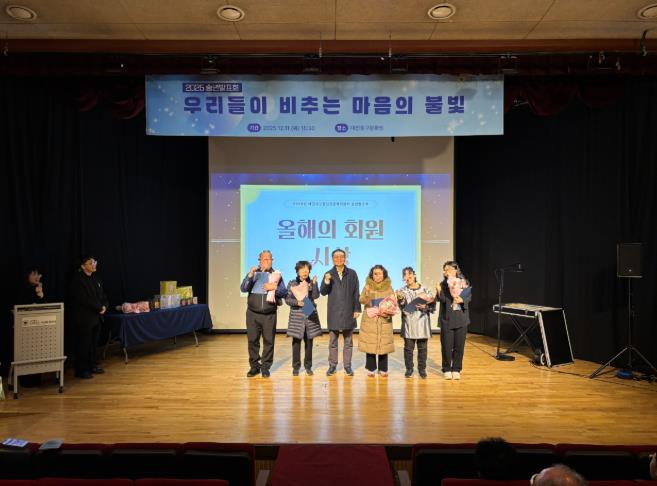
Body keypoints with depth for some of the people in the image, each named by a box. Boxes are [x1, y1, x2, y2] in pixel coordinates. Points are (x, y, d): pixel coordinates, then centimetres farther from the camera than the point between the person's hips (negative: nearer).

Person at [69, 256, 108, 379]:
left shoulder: (96, 279, 12)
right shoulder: (78, 280, -11)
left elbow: (103, 296, 14)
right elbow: (83, 300, -19)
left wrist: (104, 306, -6)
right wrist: (99, 307, -14)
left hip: (97, 317, 7)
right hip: (84, 318, -7)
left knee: (94, 343, 13)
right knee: (83, 344, -1)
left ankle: (92, 366, 24)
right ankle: (81, 370, 8)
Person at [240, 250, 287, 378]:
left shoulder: (276, 275, 6)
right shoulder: (253, 273, 6)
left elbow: (284, 292, 2)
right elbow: (243, 289, -7)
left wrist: (274, 288, -15)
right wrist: (250, 276, -20)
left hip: (269, 315, 0)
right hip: (253, 314, 0)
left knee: (269, 341, 2)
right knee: (252, 340, 4)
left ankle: (265, 367, 15)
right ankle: (254, 366, 18)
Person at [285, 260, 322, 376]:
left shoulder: (312, 283, 5)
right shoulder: (292, 283, 3)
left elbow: (316, 296, -10)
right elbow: (287, 299, -1)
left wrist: (314, 284, -22)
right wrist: (297, 302, -16)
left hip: (310, 316, 1)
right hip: (296, 316, -1)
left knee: (309, 342, 6)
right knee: (296, 341, 0)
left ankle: (308, 366, 17)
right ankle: (296, 367, 11)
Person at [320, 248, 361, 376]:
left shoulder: (352, 274, 4)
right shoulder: (329, 274, 4)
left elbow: (356, 292, 4)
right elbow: (323, 292, -1)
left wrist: (357, 309, 0)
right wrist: (326, 282, -19)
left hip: (348, 313, 0)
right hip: (334, 313, 0)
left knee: (348, 341, 8)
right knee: (333, 341, 7)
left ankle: (347, 366, 17)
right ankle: (332, 365, 17)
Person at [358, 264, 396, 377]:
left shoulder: (389, 288, 4)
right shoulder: (367, 287, 0)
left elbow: (394, 305, 7)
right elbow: (362, 301, -13)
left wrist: (387, 312, -12)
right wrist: (366, 292, -32)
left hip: (384, 321, 1)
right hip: (369, 321, -1)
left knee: (384, 345, 2)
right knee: (370, 345, -1)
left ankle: (383, 369, 13)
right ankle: (371, 369, 10)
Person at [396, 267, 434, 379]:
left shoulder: (425, 290, 3)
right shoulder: (403, 291, 3)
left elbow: (433, 305, 3)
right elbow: (402, 308, -9)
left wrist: (425, 307, -16)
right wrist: (401, 300, -27)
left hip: (422, 324, 0)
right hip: (409, 324, 0)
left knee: (422, 348, 7)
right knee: (408, 347, 4)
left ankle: (422, 369, 21)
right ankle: (409, 369, 18)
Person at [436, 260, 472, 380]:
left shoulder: (464, 282, 2)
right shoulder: (442, 284, -1)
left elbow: (469, 296, -6)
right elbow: (441, 299, -12)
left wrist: (462, 300, -26)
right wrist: (438, 291, -31)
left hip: (461, 318, 1)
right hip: (447, 318, -1)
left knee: (459, 345, 6)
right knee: (447, 345, 3)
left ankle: (456, 369, 20)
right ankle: (447, 370, 18)